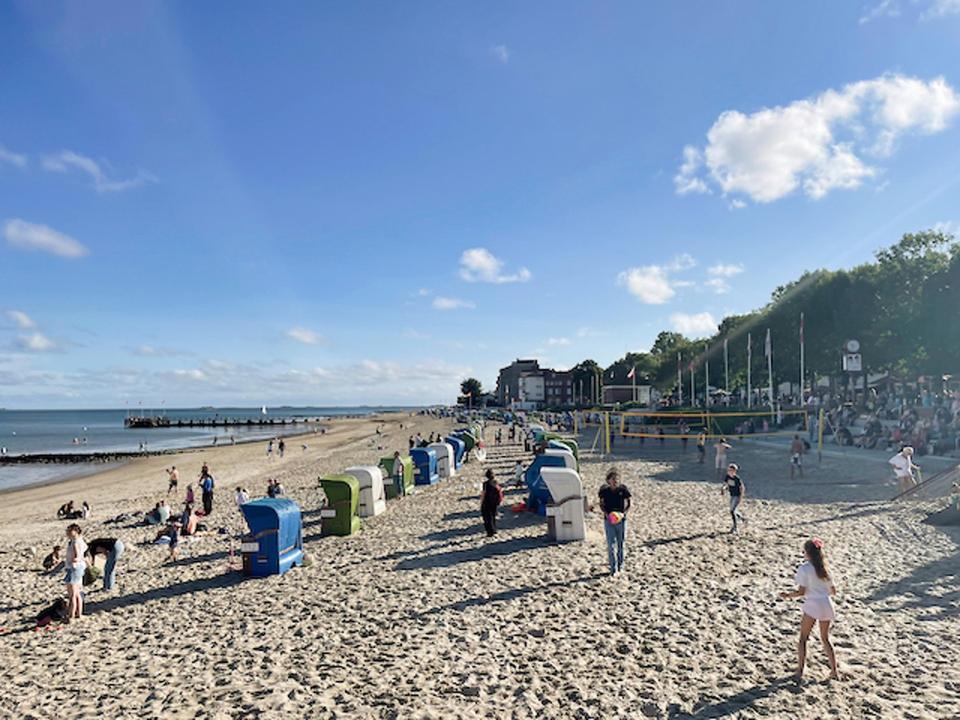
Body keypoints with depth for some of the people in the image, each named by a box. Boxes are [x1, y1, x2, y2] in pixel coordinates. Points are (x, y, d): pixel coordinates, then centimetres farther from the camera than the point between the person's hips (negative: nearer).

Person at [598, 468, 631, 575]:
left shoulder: (623, 490, -6)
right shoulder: (604, 491, -5)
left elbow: (628, 504, 2)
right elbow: (602, 505, 4)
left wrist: (623, 513, -14)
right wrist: (606, 514, -13)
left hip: (621, 520, 1)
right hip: (609, 520, 0)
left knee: (621, 543, 12)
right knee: (611, 544, -2)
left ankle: (620, 565, 30)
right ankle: (613, 569, 5)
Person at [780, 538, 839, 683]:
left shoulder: (804, 568, -9)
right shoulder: (824, 568, 10)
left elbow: (801, 591, -12)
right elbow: (833, 591, 13)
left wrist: (788, 595, 4)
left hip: (812, 605, -5)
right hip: (827, 605, 6)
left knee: (803, 638, 6)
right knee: (825, 639, 21)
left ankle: (800, 671, 3)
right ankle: (834, 672, 21)